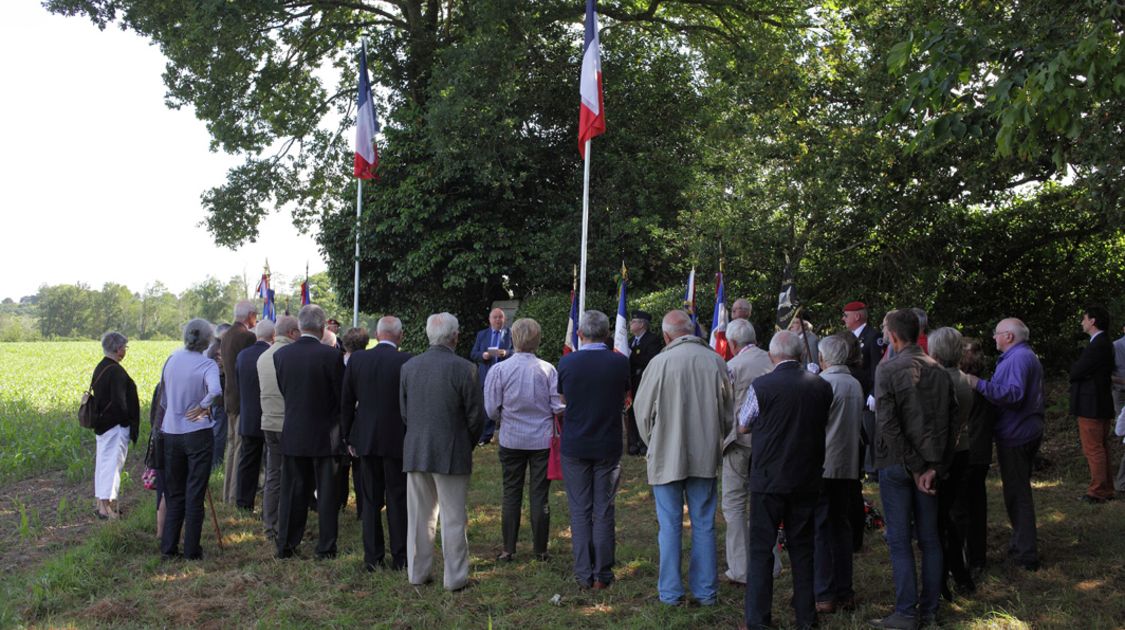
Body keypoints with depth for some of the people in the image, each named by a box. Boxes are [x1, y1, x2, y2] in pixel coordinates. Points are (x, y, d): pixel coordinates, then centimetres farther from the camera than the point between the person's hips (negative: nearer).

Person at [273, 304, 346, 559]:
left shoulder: (281, 355, -4)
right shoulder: (331, 356, -16)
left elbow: (283, 390, 6)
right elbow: (343, 396, -9)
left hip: (293, 434, 3)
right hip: (325, 435, -3)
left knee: (292, 491, 12)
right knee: (326, 493, 7)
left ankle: (286, 545, 18)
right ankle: (325, 548, 10)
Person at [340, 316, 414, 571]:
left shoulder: (356, 359, -1)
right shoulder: (407, 361, -11)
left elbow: (346, 402, 4)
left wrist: (349, 437, 13)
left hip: (365, 439, 3)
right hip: (397, 440, -3)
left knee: (370, 500, 10)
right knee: (398, 499, 6)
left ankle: (373, 557, 13)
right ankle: (400, 557, 10)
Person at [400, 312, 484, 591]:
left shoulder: (409, 366, 0)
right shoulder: (464, 369, -13)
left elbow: (404, 411, 6)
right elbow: (476, 415, -9)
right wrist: (468, 445, 8)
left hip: (415, 452, 4)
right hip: (452, 454, -4)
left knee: (419, 516, 15)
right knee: (454, 518, 5)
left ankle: (417, 572, 23)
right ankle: (455, 578, 11)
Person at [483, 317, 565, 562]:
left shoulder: (499, 370, -9)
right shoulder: (548, 370, -8)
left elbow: (491, 409, -6)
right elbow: (559, 407, -6)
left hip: (511, 440, 0)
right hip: (543, 439, 0)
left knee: (511, 494, 9)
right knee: (540, 495, 7)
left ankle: (508, 549, 12)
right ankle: (540, 549, 13)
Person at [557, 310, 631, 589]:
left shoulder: (567, 362, -9)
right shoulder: (620, 362, -8)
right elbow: (624, 399, 7)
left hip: (574, 446, 0)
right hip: (608, 445, 0)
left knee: (580, 511, 7)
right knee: (604, 511, 8)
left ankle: (584, 575, 10)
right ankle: (603, 574, 12)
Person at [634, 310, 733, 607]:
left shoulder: (660, 362, -13)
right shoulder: (715, 360, -4)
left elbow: (643, 411, -3)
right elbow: (729, 409, 7)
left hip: (667, 456, -3)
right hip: (705, 457, 3)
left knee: (670, 526, 7)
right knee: (704, 524, 11)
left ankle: (671, 591, 13)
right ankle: (705, 590, 18)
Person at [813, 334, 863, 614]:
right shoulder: (856, 385, 7)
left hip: (822, 466, -7)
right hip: (849, 466, 7)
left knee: (819, 530, -1)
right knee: (841, 527, 13)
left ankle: (824, 595, -1)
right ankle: (845, 593, 18)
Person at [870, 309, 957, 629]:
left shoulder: (888, 369, -11)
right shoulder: (938, 370, 4)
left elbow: (887, 424, -18)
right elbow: (951, 420, 3)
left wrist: (914, 467, -12)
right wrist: (933, 466, 0)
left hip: (897, 463, -5)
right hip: (929, 463, 5)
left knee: (900, 541, 1)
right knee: (929, 538, 12)